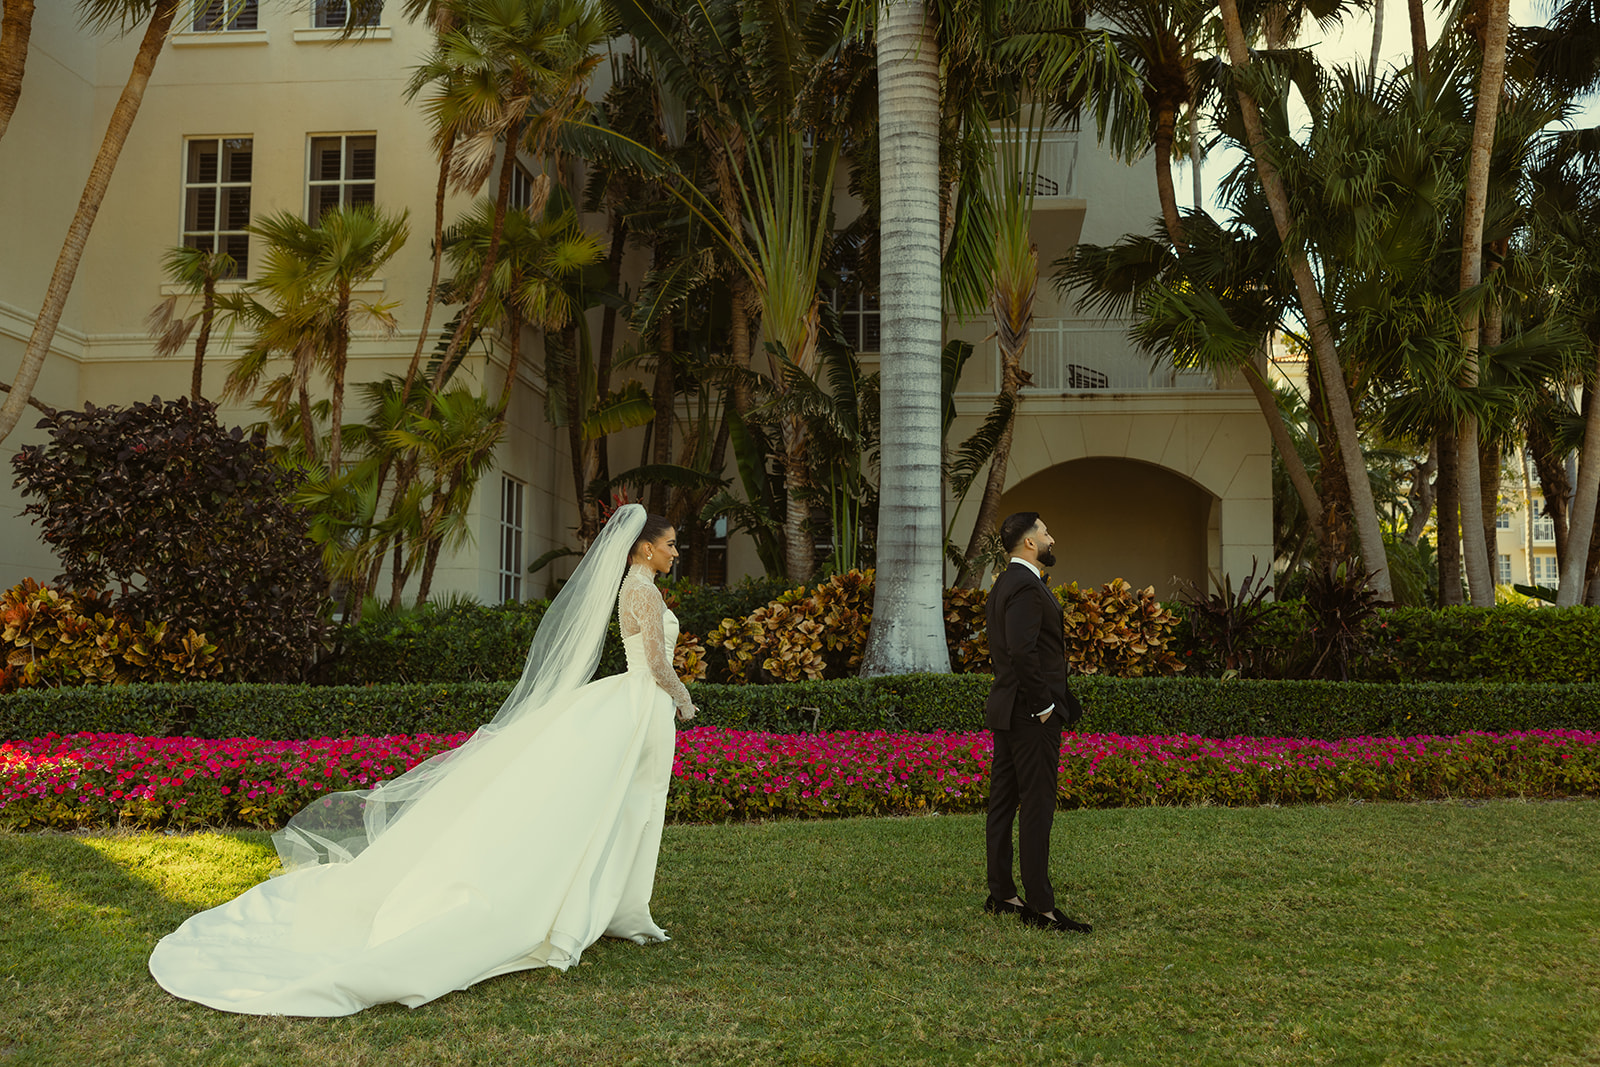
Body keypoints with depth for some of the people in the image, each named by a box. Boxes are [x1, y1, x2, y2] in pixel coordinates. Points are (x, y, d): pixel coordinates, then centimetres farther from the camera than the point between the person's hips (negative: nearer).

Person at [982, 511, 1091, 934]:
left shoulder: (1003, 585, 16)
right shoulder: (1026, 588, -17)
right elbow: (1022, 652, -28)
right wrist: (1043, 704, -18)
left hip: (1007, 709, 10)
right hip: (1031, 715, -10)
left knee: (1003, 802, 12)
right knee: (1037, 806, -7)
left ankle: (1001, 896, 19)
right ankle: (1040, 907, -4)